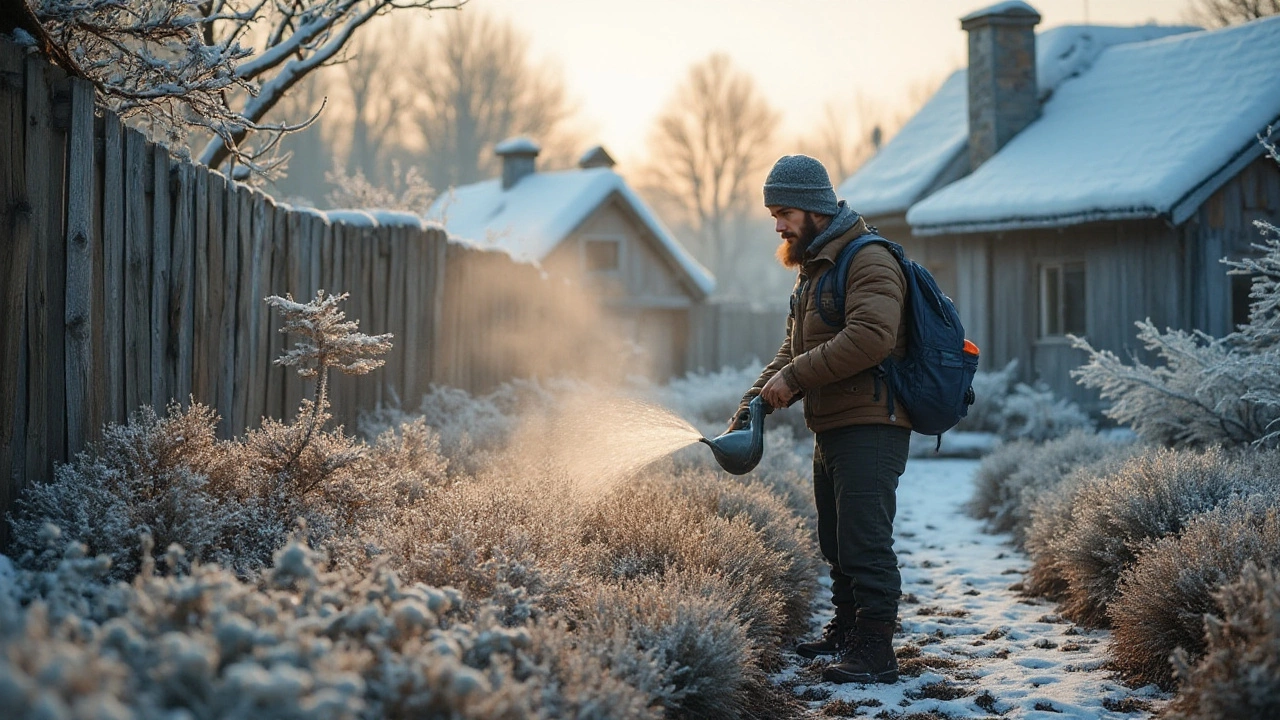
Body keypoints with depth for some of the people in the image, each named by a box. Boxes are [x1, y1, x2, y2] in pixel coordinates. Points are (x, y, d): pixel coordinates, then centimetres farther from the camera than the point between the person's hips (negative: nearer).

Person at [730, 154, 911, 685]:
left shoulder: (868, 260, -11)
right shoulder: (812, 271, 21)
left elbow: (872, 335, -27)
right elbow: (790, 355, 21)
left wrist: (795, 376, -23)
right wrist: (748, 411, 8)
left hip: (870, 427, -10)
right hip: (829, 431, 10)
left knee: (864, 541, -11)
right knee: (837, 542, 16)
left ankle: (875, 651, -8)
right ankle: (845, 632, 28)